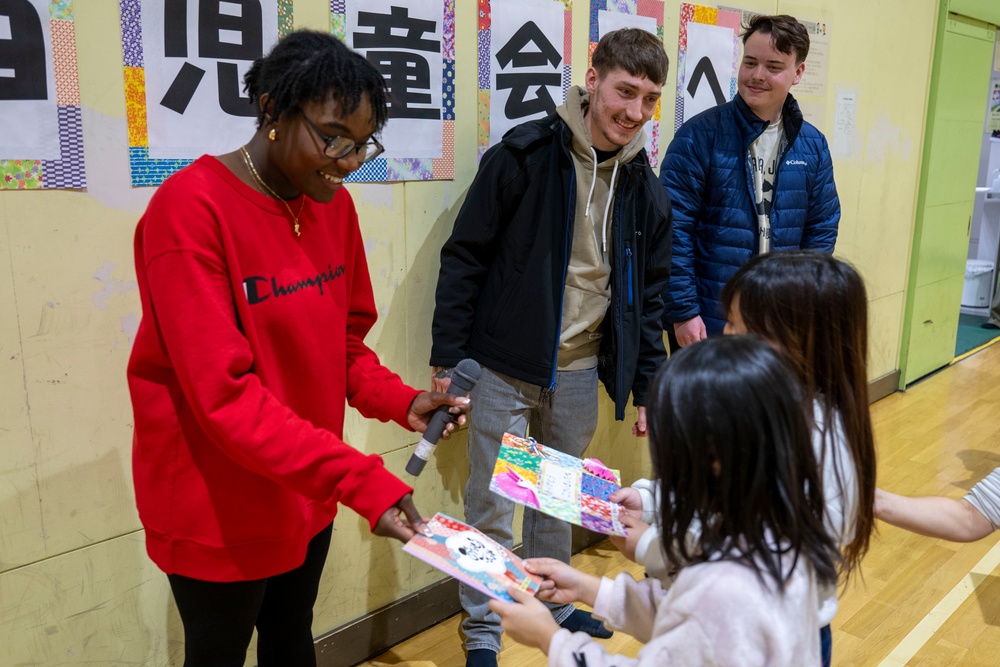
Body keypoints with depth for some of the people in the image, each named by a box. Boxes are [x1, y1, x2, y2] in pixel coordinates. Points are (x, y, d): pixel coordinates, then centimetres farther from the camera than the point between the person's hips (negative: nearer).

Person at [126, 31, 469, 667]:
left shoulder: (334, 205, 0)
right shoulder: (191, 210, -22)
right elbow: (224, 395, -27)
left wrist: (400, 402, -11)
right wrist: (362, 479, -32)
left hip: (309, 493, 6)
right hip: (220, 511, -6)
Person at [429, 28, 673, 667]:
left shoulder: (648, 192, 3)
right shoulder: (523, 156, -12)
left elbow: (648, 299, 10)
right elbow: (464, 258, -10)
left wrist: (648, 388, 8)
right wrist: (447, 361, -11)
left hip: (579, 374, 4)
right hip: (503, 369, -4)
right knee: (492, 507, 5)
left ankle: (552, 604, 43)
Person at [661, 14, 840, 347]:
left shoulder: (813, 146, 3)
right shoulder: (699, 135, -11)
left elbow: (821, 231, 8)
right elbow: (674, 229, -14)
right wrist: (682, 311, -16)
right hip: (705, 322, -4)